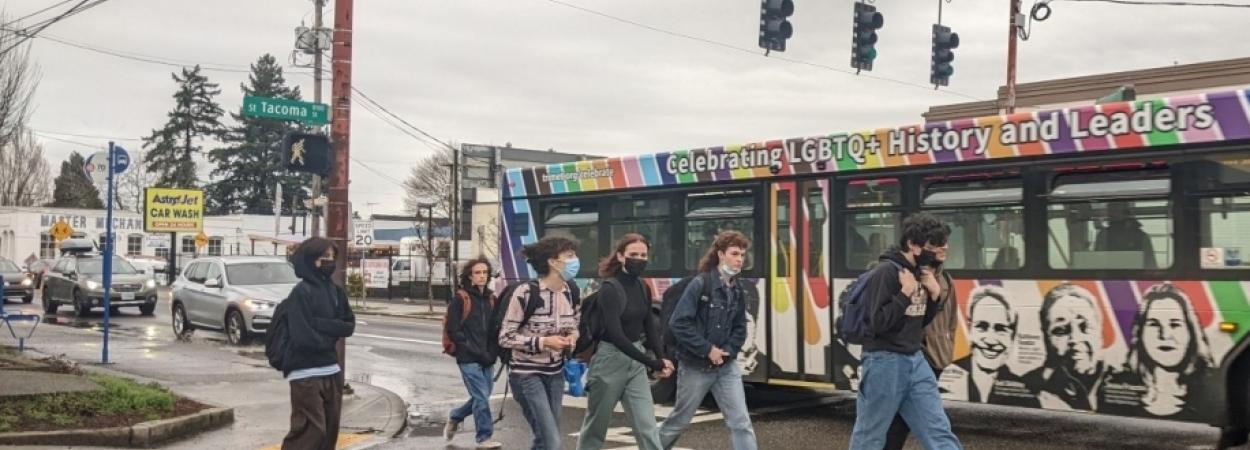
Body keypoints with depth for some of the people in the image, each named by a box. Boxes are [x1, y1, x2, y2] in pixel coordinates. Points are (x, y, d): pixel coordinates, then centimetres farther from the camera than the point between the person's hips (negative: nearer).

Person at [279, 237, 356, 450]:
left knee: (330, 430, 12)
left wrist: (320, 324, -10)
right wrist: (330, 338, -4)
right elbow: (304, 336, -20)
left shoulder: (336, 291, 9)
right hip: (306, 373, -7)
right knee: (311, 431, -10)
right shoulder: (301, 292, -13)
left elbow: (349, 325, 5)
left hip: (332, 370, 7)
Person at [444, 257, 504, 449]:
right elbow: (453, 330, -8)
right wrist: (474, 350, -12)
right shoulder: (460, 299, -5)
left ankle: (454, 417, 35)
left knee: (480, 397, 11)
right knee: (482, 397, -6)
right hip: (468, 359, -6)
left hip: (487, 359, 6)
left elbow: (496, 328, 13)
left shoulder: (491, 299, 10)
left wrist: (493, 352, -2)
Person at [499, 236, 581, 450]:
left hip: (556, 374, 7)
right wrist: (543, 342, -24)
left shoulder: (570, 294, 1)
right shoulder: (525, 293, -18)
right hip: (527, 374, -7)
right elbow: (505, 338, -15)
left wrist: (572, 338, -5)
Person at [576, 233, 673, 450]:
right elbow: (616, 335, -25)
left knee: (647, 427, 0)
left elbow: (650, 326, 11)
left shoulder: (642, 287, 6)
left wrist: (662, 357, -7)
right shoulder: (609, 288, -16)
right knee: (596, 426, 10)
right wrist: (652, 363, -28)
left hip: (635, 361, 6)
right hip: (610, 360, -6)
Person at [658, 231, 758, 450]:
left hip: (726, 367, 5)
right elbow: (678, 323, -21)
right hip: (695, 366, -5)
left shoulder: (738, 290, 3)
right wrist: (707, 349, -19)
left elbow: (740, 328, 11)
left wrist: (729, 350, -8)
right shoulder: (700, 284, -16)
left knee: (741, 422, -3)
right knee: (681, 419, 12)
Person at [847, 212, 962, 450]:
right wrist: (906, 293, -20)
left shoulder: (920, 272, 7)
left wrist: (935, 294, 0)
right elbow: (878, 322, -21)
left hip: (915, 360, 7)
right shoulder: (885, 272, -16)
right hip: (885, 361, -7)